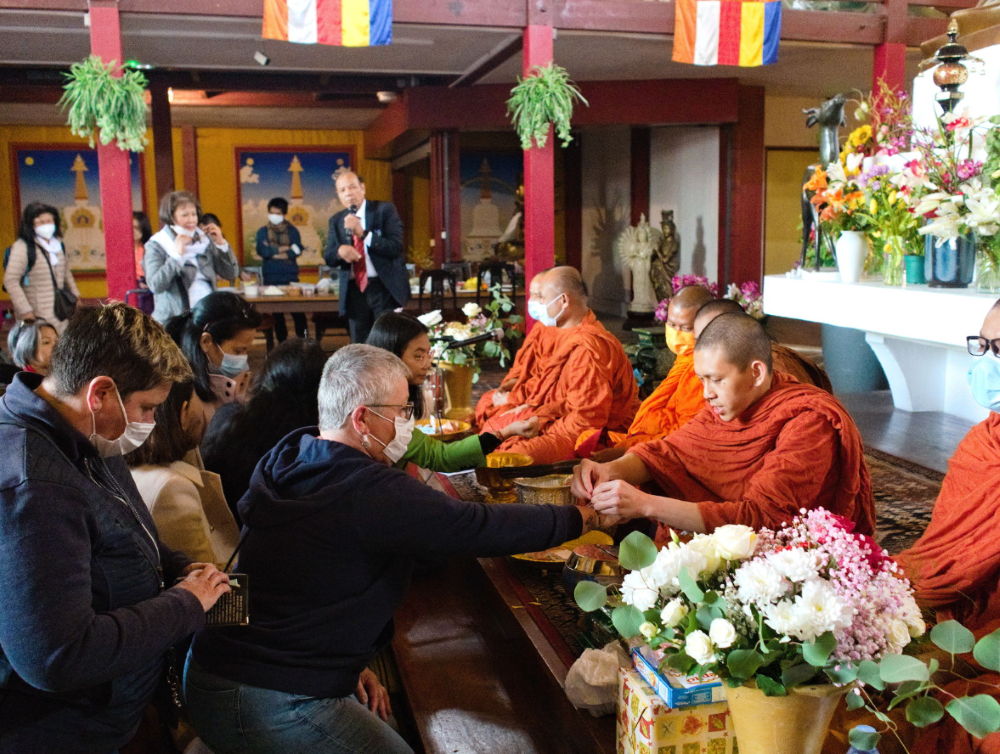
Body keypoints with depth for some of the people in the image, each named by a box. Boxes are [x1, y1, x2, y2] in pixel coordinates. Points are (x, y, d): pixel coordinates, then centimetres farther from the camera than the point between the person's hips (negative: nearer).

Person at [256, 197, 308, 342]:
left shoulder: (292, 230, 7)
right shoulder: (262, 232, 8)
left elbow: (297, 250, -8)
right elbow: (262, 250, -9)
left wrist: (273, 252, -8)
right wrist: (284, 249, -8)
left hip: (291, 277, -1)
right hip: (271, 278, 1)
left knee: (298, 311, -8)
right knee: (276, 313, 6)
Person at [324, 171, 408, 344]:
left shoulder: (384, 210, -2)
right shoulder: (336, 221, 10)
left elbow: (396, 247, -12)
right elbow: (328, 258, 6)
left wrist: (363, 233, -22)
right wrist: (340, 251, -18)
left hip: (386, 288, -4)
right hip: (354, 291, 4)